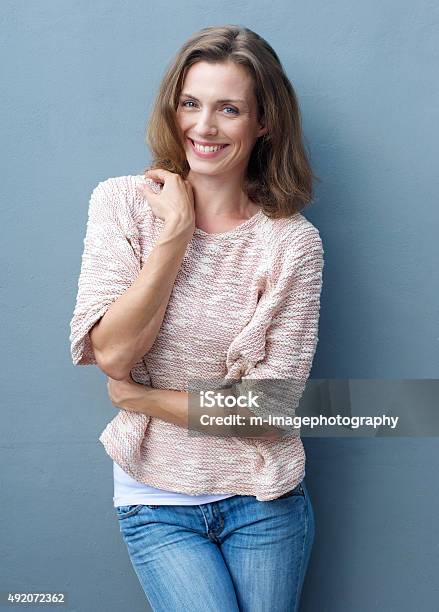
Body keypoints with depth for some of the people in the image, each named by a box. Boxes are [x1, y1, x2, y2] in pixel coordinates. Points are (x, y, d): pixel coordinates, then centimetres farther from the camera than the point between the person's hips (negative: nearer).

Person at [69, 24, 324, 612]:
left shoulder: (293, 241, -11)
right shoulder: (122, 203, -7)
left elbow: (267, 405, -13)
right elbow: (111, 353, -16)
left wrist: (137, 396, -12)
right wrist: (176, 232, -18)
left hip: (262, 498, 0)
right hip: (156, 501, 0)